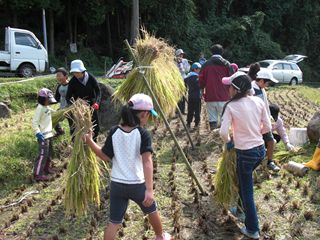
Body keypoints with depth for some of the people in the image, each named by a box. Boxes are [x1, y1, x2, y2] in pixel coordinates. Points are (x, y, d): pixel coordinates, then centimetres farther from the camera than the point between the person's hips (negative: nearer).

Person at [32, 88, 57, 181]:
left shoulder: (47, 108, 10)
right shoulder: (40, 108, -16)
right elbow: (34, 122, -19)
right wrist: (37, 133, -25)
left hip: (49, 134, 10)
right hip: (43, 136, -10)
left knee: (49, 153, 19)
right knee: (43, 154, -11)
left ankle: (46, 168, 34)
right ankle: (38, 174, -9)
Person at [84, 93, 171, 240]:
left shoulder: (114, 132, -5)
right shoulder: (143, 134, -16)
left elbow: (105, 157, 1)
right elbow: (147, 162, -26)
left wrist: (90, 142, 9)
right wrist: (149, 189, -31)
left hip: (116, 184, 3)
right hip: (137, 184, -2)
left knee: (114, 222, 11)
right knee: (151, 210, 25)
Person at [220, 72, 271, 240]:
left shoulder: (231, 106, -15)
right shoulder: (258, 102, -2)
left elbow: (223, 132, -21)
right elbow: (267, 127, 2)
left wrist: (228, 141, 0)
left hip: (245, 153, -5)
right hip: (260, 150, 5)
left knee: (246, 191, 10)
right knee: (244, 181, 29)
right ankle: (243, 208, 47)